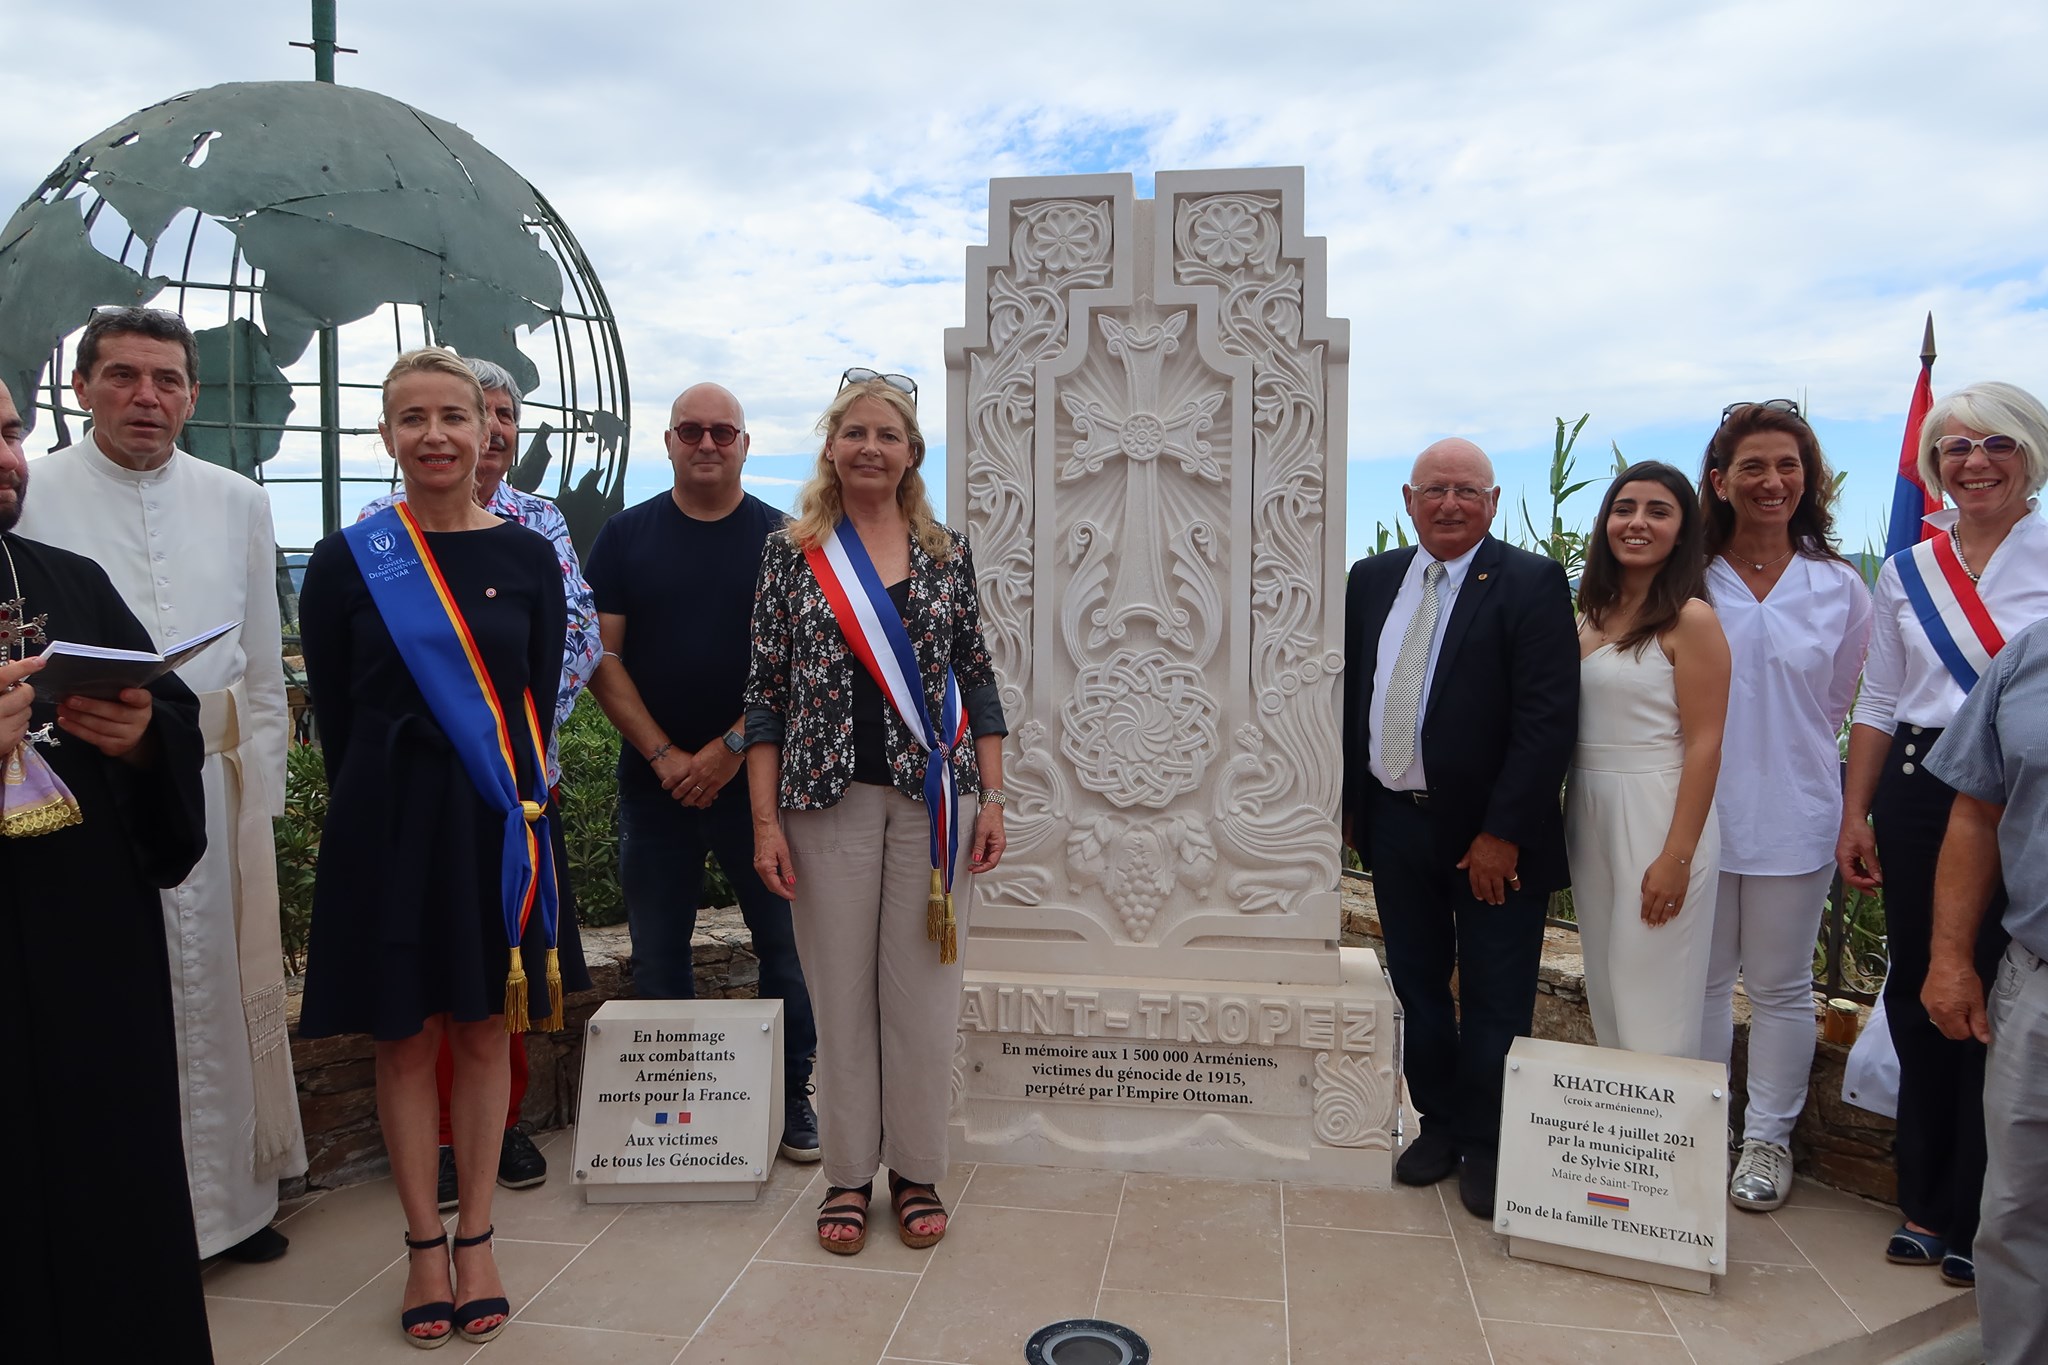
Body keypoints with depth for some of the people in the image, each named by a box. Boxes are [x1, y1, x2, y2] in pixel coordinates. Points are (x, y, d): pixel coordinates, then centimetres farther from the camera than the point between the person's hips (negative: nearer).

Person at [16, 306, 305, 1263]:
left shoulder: (237, 503, 10)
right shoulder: (31, 496, -1)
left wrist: (261, 787, 9)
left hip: (214, 782, 3)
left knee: (218, 994, 11)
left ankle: (226, 1198, 25)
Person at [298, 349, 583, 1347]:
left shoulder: (529, 559, 1)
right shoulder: (346, 563, -2)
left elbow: (538, 705, 3)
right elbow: (334, 714, 3)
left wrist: (516, 806, -1)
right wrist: (386, 807, 3)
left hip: (497, 822, 1)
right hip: (388, 825, -1)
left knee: (485, 1032, 10)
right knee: (405, 1038, 8)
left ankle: (474, 1240, 24)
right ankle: (424, 1245, 23)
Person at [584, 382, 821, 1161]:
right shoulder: (626, 536, 6)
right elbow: (601, 657, 1)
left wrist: (729, 750, -12)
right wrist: (664, 757, -8)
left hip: (757, 774, -1)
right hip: (653, 778, 2)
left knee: (785, 941, 3)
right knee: (658, 951, 9)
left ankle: (792, 1095, 17)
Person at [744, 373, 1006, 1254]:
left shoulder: (947, 553, 6)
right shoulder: (792, 552, 2)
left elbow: (978, 681, 8)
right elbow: (766, 693, 1)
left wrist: (992, 800, 2)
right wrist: (765, 822, -4)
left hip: (932, 797, 1)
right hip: (830, 797, -1)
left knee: (923, 990, 6)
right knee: (840, 991, 6)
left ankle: (917, 1172, 22)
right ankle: (848, 1175, 23)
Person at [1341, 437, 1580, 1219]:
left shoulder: (1530, 584, -9)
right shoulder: (1372, 580, 7)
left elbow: (1547, 718, -15)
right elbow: (1350, 694, 11)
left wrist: (1503, 833, -18)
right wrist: (1347, 802, 7)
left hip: (1489, 835, -5)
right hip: (1394, 825, 5)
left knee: (1493, 1004, 8)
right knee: (1418, 987, 17)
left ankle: (1487, 1148, 25)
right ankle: (1439, 1123, 35)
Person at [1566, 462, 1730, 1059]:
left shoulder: (1691, 619, -10)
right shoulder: (1593, 614, 11)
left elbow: (1704, 745, -13)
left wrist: (1678, 856, -18)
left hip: (1657, 814, -7)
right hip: (1587, 812, 7)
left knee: (1651, 1002, 0)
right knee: (1604, 992, 16)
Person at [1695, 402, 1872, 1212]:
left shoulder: (1841, 589, 1)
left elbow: (1841, 704, 11)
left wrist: (1780, 751, 5)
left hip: (1794, 817, 0)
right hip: (1700, 811, 0)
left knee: (1781, 987, 11)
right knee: (1703, 981, 12)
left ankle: (1768, 1139, 25)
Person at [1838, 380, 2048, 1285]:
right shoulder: (1905, 573, 10)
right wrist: (1855, 816, 6)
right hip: (1916, 794, 4)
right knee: (1918, 990, 9)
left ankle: (1974, 1220, 15)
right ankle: (1923, 1201, 23)